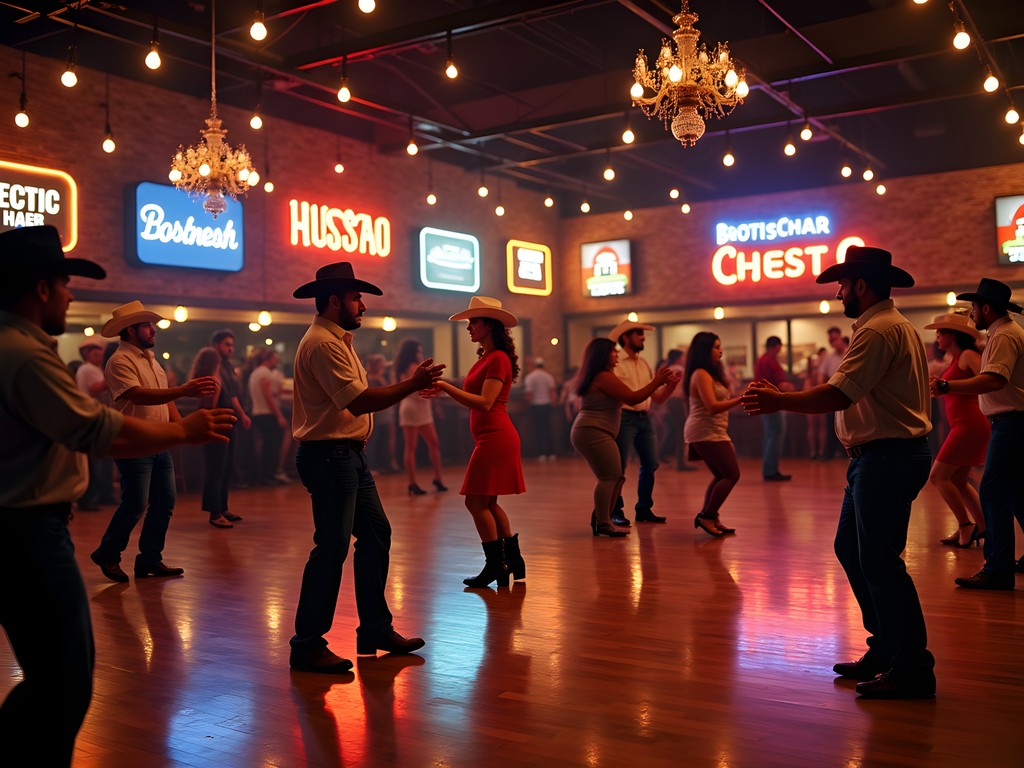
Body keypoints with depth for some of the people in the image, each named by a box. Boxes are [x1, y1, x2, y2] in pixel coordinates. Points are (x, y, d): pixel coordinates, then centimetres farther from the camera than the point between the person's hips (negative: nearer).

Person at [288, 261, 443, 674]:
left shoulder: (338, 340, 19)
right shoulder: (322, 343, -16)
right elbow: (358, 401, -23)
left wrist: (412, 384, 6)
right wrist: (412, 384, -18)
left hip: (350, 456, 11)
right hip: (329, 457, -11)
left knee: (376, 535, 12)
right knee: (332, 547, -7)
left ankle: (376, 629, 22)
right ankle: (307, 647, 5)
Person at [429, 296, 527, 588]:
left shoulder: (498, 359, -13)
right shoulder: (486, 358, 15)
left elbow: (485, 402, -21)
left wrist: (445, 386, -22)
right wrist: (443, 389, 8)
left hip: (495, 437, -10)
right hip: (490, 437, 10)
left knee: (477, 501, -5)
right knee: (487, 503, 14)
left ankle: (496, 566, 3)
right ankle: (512, 560, 21)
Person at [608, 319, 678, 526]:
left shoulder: (644, 364, 16)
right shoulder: (615, 363, -5)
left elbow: (658, 397, 15)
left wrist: (671, 384, 0)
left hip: (644, 418, 7)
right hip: (624, 418, -7)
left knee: (650, 465, 8)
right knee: (618, 467, -3)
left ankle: (644, 510, 20)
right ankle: (616, 512, 8)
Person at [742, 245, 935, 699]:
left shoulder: (879, 330, -16)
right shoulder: (897, 327, 19)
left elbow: (838, 395, -23)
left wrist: (778, 402, -15)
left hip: (887, 458, -11)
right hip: (877, 457, 11)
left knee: (879, 561, -5)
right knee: (850, 549, 15)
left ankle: (912, 669, 4)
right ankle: (885, 650, 23)